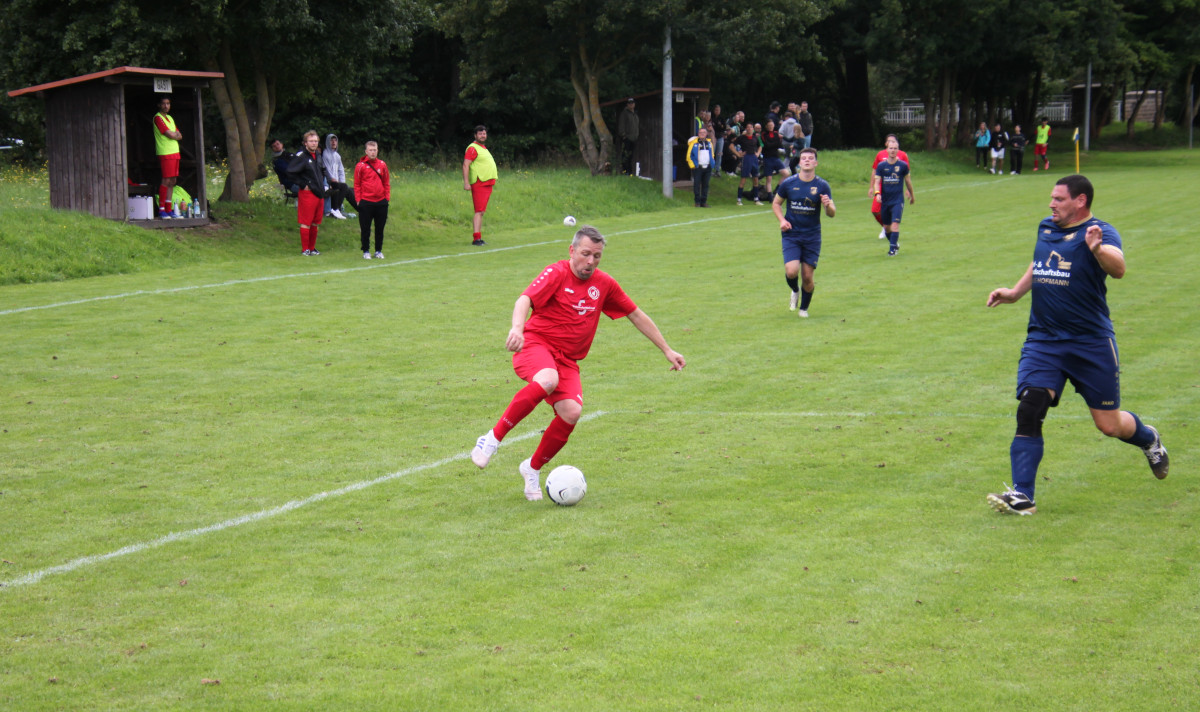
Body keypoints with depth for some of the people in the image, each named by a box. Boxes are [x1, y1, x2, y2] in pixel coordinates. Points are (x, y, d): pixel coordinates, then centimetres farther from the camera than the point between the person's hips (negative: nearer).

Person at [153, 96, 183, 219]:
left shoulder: (170, 118, 20)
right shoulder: (158, 118, -6)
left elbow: (179, 136, 15)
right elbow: (169, 135, -14)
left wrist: (173, 135, -4)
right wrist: (175, 135, 5)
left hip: (175, 153, 8)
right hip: (165, 153, -8)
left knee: (172, 181, 7)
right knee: (166, 180, -11)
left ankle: (168, 209, 10)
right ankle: (161, 209, -9)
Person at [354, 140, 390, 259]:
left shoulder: (382, 165, 7)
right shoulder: (360, 166, -2)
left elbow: (386, 183, 12)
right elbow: (357, 185, 0)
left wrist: (387, 197, 5)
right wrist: (358, 199, -6)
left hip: (381, 202, 3)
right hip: (366, 202, -3)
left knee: (380, 228, 8)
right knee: (365, 229, 2)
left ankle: (378, 251, 18)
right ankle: (366, 251, 12)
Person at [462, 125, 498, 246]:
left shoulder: (483, 148, 20)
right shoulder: (473, 148, -9)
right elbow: (465, 165, -18)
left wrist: (494, 173, 25)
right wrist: (466, 182, -26)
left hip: (487, 184, 9)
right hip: (479, 184, -9)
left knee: (481, 212, 9)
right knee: (479, 211, -15)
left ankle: (478, 238, 11)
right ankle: (476, 238, -20)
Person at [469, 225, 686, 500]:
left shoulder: (604, 284, 9)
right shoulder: (557, 273, -7)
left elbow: (636, 315, 21)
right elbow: (525, 299, -24)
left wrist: (667, 350, 21)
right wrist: (517, 328, -46)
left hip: (567, 360, 5)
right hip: (536, 344, -5)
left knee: (572, 412, -21)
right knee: (547, 381, -39)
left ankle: (533, 468, 3)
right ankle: (493, 438, -26)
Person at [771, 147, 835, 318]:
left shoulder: (822, 185, -2)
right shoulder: (788, 183, -1)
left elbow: (832, 213, -2)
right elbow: (776, 203, 13)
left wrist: (828, 205, -26)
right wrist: (782, 220, -5)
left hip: (812, 236, 0)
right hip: (791, 235, 0)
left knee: (807, 277, 0)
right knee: (791, 271, -18)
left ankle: (804, 308, 25)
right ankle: (795, 291, 17)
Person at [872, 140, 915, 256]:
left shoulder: (903, 165, -1)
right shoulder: (881, 166, 2)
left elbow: (908, 180, 12)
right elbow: (877, 181, -2)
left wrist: (912, 195, 22)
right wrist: (877, 193, -21)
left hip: (898, 200, -3)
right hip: (885, 200, 3)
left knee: (895, 223, -17)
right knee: (887, 226, 10)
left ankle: (892, 248, -14)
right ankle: (895, 244, 33)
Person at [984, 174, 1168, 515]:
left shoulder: (1100, 232, -12)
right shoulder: (1046, 228, 10)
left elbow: (1118, 269, -32)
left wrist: (1098, 250, -51)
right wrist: (1015, 292, 21)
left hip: (1091, 343, -5)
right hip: (1043, 340, 5)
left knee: (1109, 424, 6)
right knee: (1029, 409, -15)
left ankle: (1149, 440, 41)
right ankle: (1022, 496, -17)